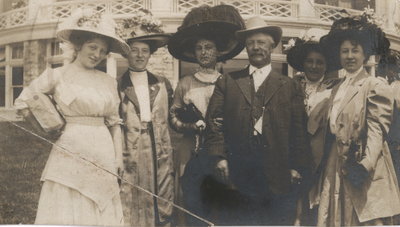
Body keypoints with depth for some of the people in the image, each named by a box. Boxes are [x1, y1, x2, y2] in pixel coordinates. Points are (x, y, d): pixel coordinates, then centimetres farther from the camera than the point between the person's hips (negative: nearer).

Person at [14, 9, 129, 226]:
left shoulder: (108, 81, 9)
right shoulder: (57, 75, -1)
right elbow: (22, 102, 7)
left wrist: (118, 160, 7)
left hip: (103, 157, 4)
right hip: (70, 155, -4)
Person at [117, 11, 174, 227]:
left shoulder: (163, 84, 12)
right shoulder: (117, 86, 3)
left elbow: (171, 117, 15)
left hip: (159, 158, 3)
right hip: (129, 159, -3)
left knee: (161, 209, 5)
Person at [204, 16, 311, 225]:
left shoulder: (289, 86, 11)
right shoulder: (227, 82, 11)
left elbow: (299, 129, 6)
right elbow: (214, 121, 4)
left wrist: (297, 167, -2)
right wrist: (219, 157, -7)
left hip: (277, 172, 0)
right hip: (237, 171, 0)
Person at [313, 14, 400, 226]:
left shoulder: (375, 86, -6)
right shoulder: (337, 89, 16)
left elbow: (377, 130, -15)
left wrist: (365, 165, -26)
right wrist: (323, 165, 10)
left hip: (359, 171, -7)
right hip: (335, 170, 7)